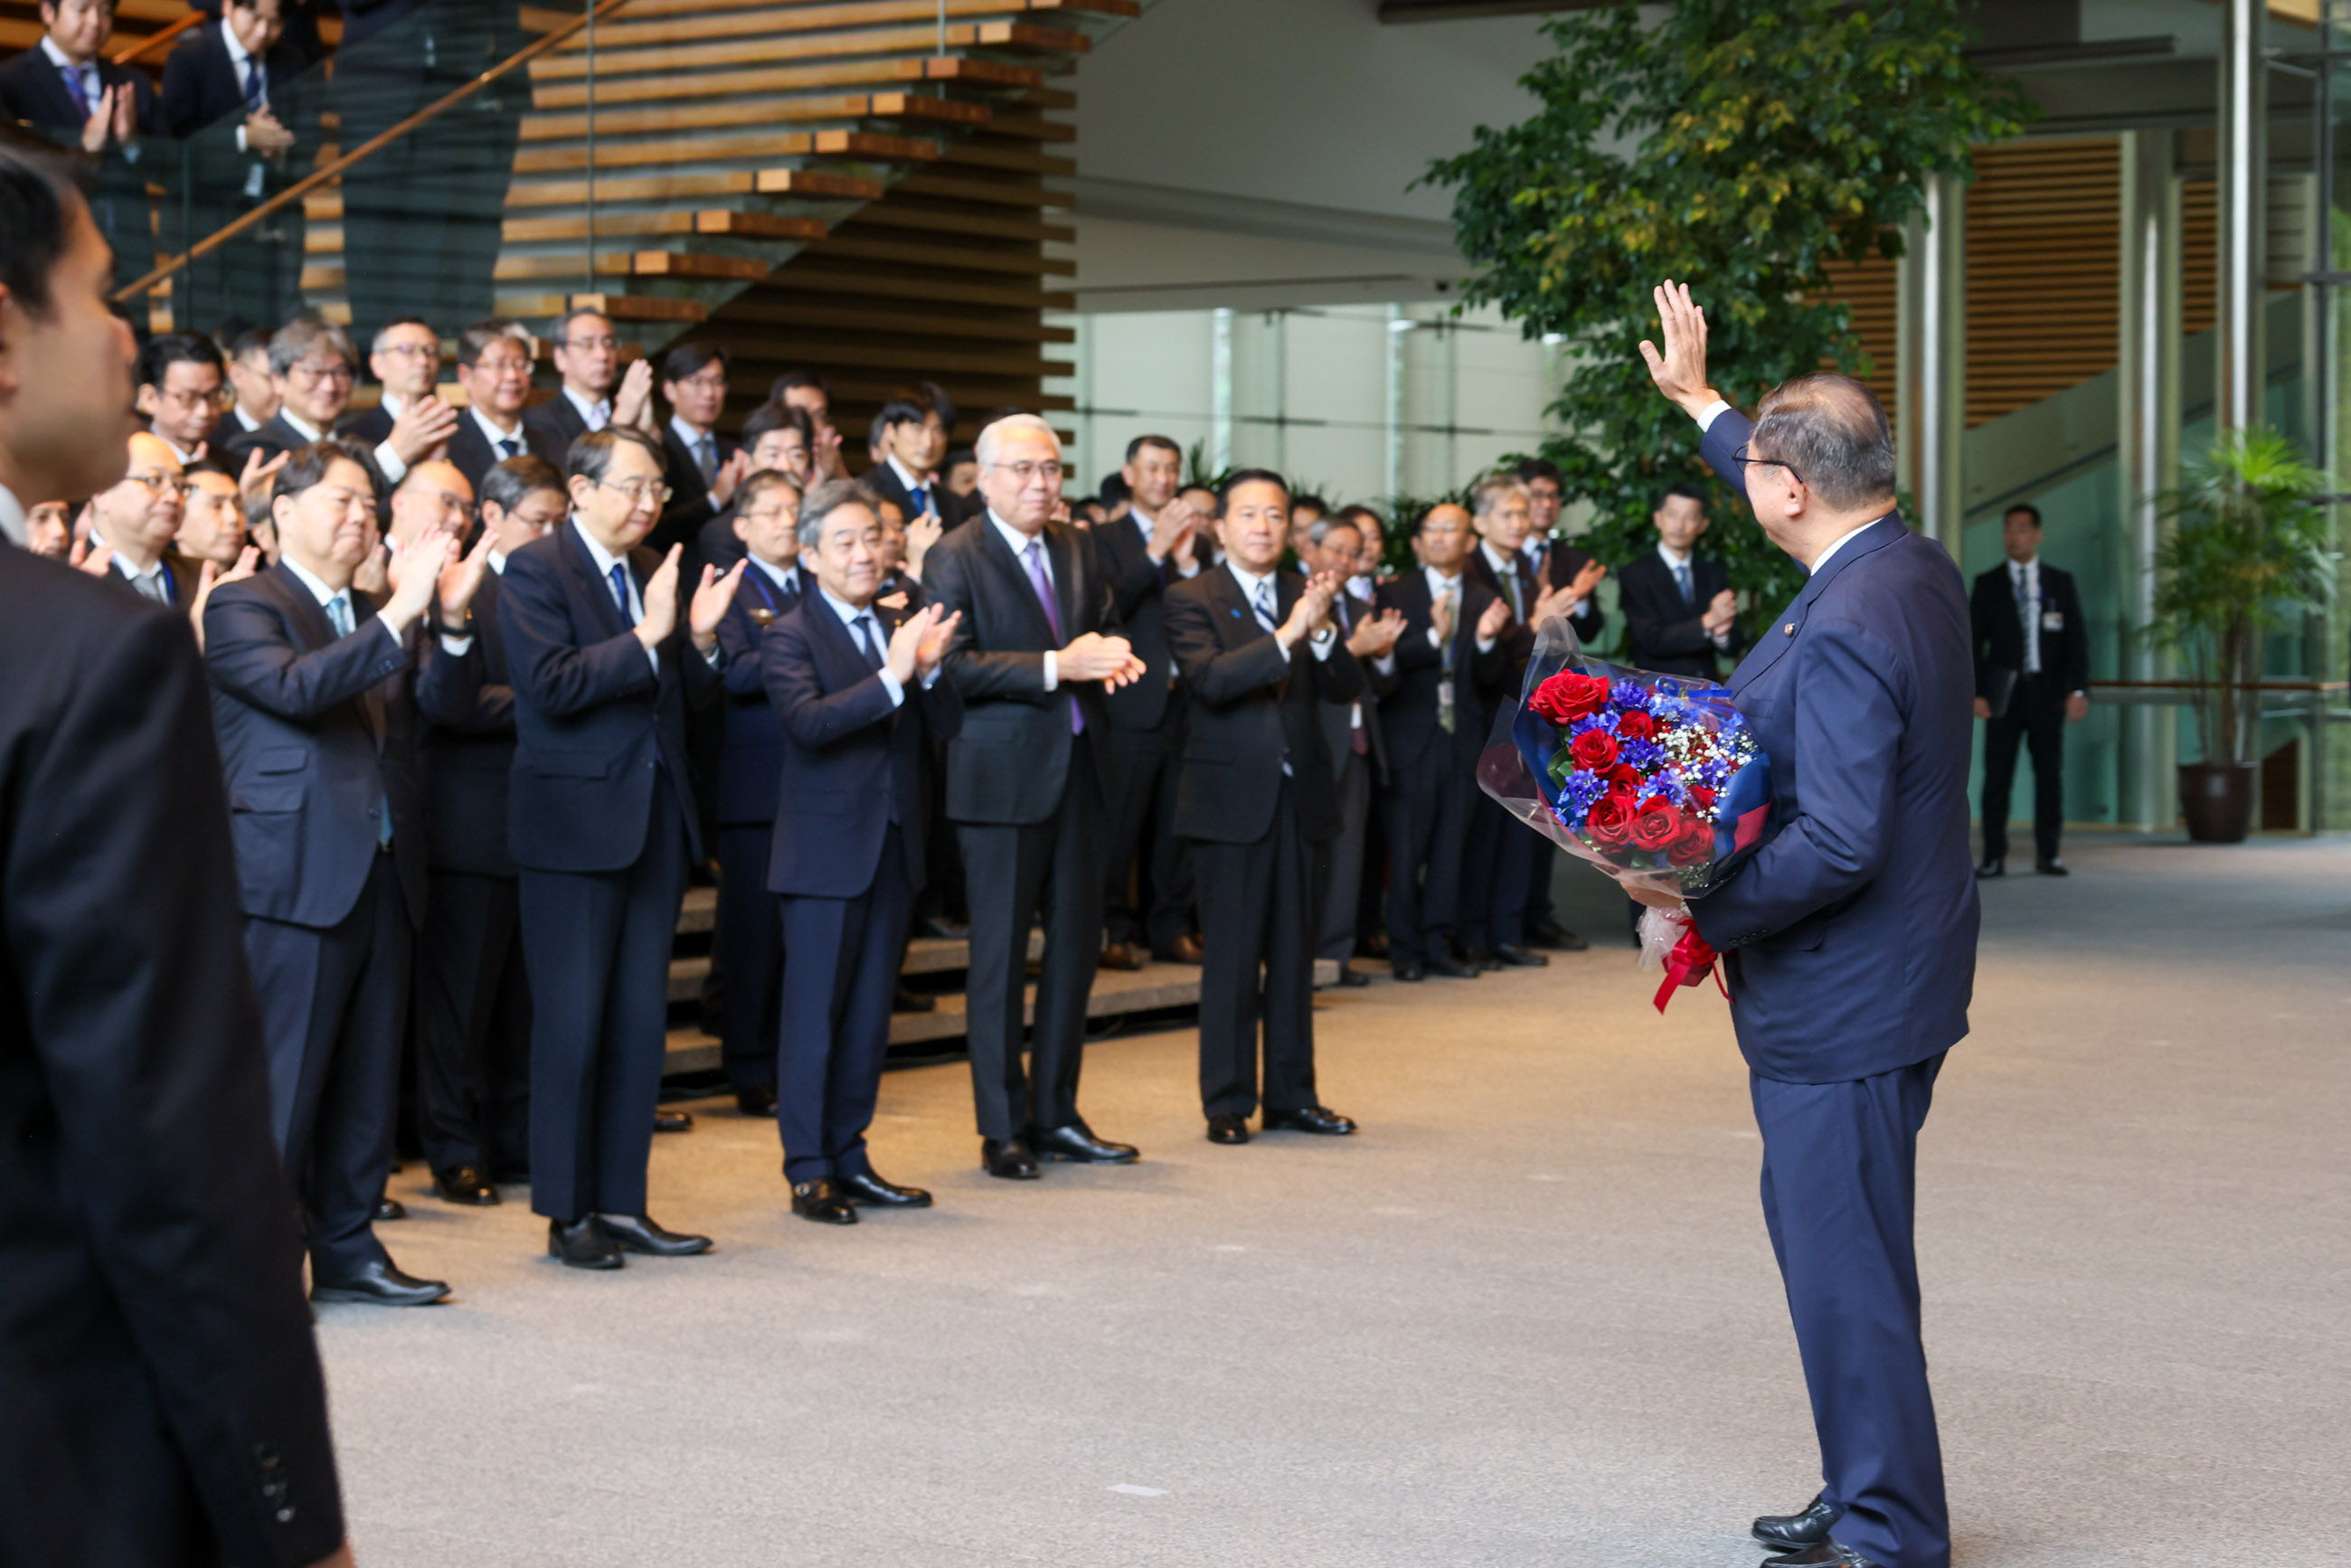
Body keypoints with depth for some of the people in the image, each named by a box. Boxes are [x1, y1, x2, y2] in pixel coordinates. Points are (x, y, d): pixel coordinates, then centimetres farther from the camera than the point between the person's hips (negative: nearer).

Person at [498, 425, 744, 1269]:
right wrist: (644, 638, -24)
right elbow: (551, 686, -20)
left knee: (642, 1019, 9)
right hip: (576, 821, -7)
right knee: (571, 1023, -1)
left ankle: (620, 1202, 17)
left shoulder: (654, 570, 14)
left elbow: (688, 693, 14)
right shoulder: (535, 570, -8)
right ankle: (566, 1213, 8)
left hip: (656, 819, 7)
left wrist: (699, 637, -5)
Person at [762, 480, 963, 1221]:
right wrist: (891, 677, -30)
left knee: (869, 1014, 12)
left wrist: (930, 670, -13)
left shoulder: (901, 626, 10)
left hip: (894, 847, 6)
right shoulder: (790, 637, -7)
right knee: (813, 1014, -1)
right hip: (826, 850, -6)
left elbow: (947, 726, 5)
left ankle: (850, 1158, 21)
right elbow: (809, 721, -24)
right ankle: (809, 1171, 6)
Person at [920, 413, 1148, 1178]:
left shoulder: (1078, 549, 13)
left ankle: (1056, 1115, 21)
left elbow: (1108, 629, 20)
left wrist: (1111, 656, -4)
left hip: (1079, 769, 7)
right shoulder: (954, 558, -7)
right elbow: (955, 666, -17)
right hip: (1003, 774, -6)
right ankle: (1003, 1129, 7)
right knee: (1001, 953, 0)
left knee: (1078, 943, 10)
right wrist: (1055, 667, -24)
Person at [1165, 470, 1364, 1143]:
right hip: (1231, 797, -5)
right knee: (1231, 955, -2)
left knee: (1294, 952, 9)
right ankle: (1227, 1102, 5)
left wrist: (1322, 630, -16)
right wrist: (1286, 635, -27)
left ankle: (1292, 1094, 17)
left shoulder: (1306, 594, 10)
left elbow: (1346, 688, 2)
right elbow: (1211, 679, -20)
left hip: (1299, 794, 5)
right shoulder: (1192, 599, -3)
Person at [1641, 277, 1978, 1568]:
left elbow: (1837, 844, -30)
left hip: (1843, 1005, -11)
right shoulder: (1917, 568, 5)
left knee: (1845, 1266, -2)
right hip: (1888, 980, 11)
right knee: (1825, 1235, 20)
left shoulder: (1842, 635, -25)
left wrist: (1706, 908, -17)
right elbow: (1789, 479, 27)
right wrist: (1698, 399, 38)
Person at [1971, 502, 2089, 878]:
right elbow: (1973, 642, 4)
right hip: (2003, 692, -1)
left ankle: (2047, 854, 10)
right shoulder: (1987, 585, 7)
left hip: (2048, 692, 1)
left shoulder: (2061, 583, 9)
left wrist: (2078, 690, -5)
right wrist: (1976, 693, -7)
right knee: (1997, 777, -4)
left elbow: (2077, 639, 6)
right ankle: (1994, 857, -1)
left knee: (2050, 775, 3)